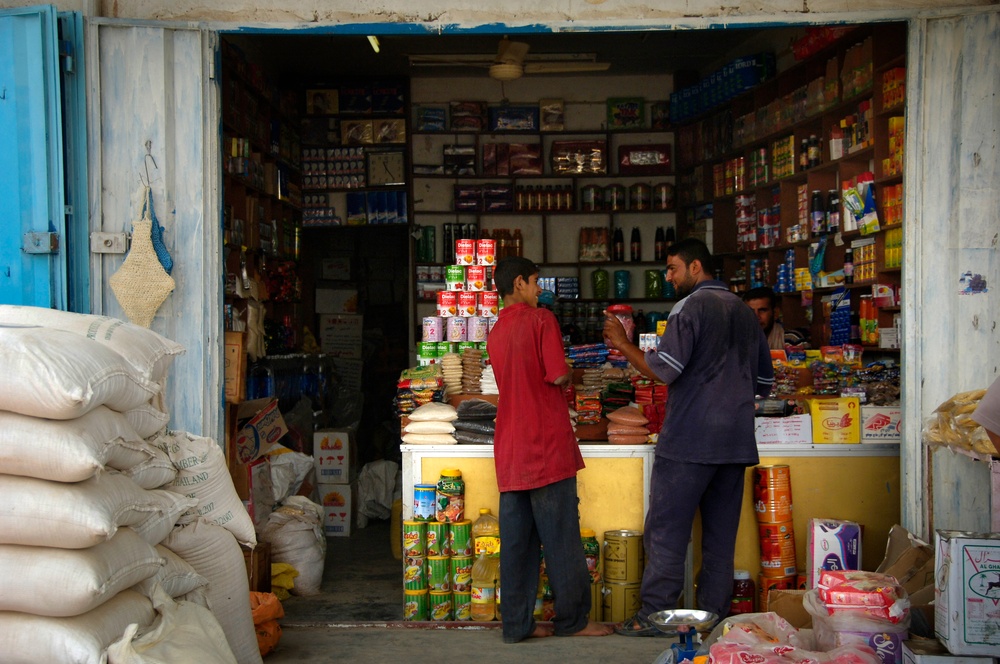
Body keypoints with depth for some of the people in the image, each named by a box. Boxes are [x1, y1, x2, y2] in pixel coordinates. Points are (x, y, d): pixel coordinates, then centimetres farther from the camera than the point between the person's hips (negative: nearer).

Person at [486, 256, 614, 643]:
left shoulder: (496, 332, 14)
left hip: (509, 449, 7)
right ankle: (573, 620, 11)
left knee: (516, 538, 8)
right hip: (546, 445, -7)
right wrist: (571, 373, 6)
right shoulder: (541, 319, -8)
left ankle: (517, 623, 12)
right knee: (561, 538, 2)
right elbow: (558, 376, -15)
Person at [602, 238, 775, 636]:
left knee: (666, 530, -1)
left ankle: (655, 615, 2)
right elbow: (765, 382, 20)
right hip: (737, 441, 7)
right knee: (721, 535, 10)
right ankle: (713, 616, 15)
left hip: (690, 441, -7)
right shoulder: (745, 312, 16)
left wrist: (623, 344, -5)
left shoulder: (691, 306, -7)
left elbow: (664, 370, -16)